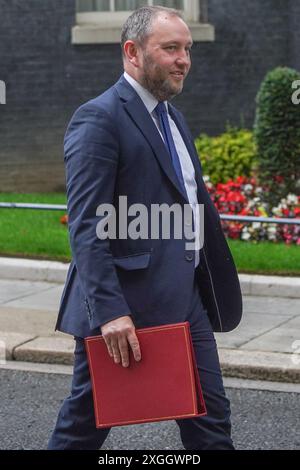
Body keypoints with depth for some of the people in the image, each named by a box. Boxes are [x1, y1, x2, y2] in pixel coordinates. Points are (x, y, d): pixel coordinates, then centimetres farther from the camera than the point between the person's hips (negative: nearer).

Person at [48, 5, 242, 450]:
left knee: (210, 419, 11)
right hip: (126, 308, -8)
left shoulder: (172, 116, 15)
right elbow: (86, 226, -20)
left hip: (186, 300, 9)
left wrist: (216, 290, 17)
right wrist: (109, 312, -27)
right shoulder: (98, 119, -14)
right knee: (85, 422, 6)